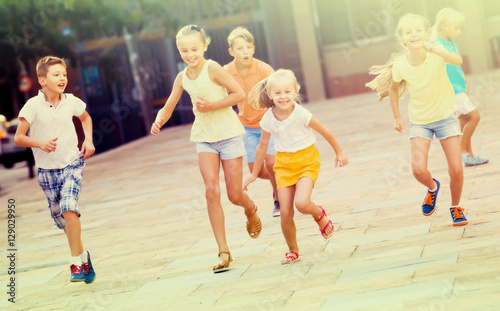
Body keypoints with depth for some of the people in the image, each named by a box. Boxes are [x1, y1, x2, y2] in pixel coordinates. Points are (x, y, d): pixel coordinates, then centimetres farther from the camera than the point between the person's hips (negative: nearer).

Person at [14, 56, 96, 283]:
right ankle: (83, 255, 32)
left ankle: (76, 262, -14)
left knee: (69, 208, -21)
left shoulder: (71, 102, -4)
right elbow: (18, 138, -12)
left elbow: (85, 118, 19)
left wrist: (88, 140, 4)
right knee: (60, 219, 9)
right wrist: (40, 143, -28)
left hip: (72, 164, 0)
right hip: (47, 170, 0)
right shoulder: (33, 106, -12)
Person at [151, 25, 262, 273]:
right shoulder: (182, 78, 2)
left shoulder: (212, 68, -13)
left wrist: (211, 106, -21)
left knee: (235, 196, 1)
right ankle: (223, 251, -8)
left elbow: (240, 94, -15)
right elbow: (167, 109, 9)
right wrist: (158, 122, -13)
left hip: (228, 134, -4)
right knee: (212, 191, -13)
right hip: (204, 137, 4)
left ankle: (251, 210, 40)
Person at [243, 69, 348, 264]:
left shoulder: (301, 114, -20)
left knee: (301, 203, -25)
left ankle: (319, 214, 12)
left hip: (307, 161, -3)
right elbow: (262, 147, 7)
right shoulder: (268, 120, -9)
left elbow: (324, 131, -5)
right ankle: (293, 251, 19)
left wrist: (339, 152, 7)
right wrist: (254, 174, 15)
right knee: (285, 212, -3)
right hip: (284, 164, 3)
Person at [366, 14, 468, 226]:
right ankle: (433, 188, 20)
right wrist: (397, 117, 8)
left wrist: (434, 49, -58)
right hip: (419, 121, 1)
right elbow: (393, 88, 5)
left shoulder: (436, 55, -22)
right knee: (418, 169, -16)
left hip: (445, 117, -1)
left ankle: (455, 207, 23)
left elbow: (458, 61, -43)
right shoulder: (400, 66, -16)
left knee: (456, 169, -5)